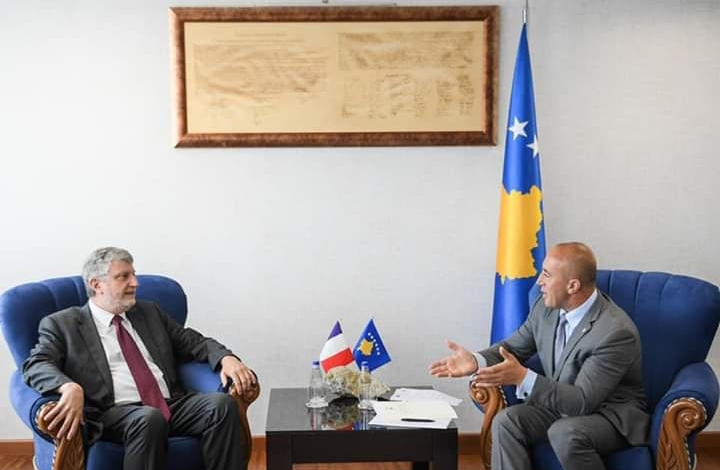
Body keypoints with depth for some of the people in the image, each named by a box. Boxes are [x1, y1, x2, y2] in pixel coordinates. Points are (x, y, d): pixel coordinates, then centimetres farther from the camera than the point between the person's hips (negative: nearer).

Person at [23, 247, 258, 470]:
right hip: (115, 413, -4)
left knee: (222, 404, -24)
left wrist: (227, 358, -1)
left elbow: (194, 342, 22)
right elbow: (36, 365, -4)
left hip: (173, 405, 5)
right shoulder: (62, 324, 10)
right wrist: (70, 387, -27)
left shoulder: (150, 313, 24)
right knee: (149, 419, -38)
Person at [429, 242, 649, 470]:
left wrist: (523, 377, -38)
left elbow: (583, 402, -29)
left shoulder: (616, 331, -27)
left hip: (613, 414, -6)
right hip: (561, 402, 6)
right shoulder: (546, 307, -6)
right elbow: (514, 347, 8)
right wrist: (476, 361, -14)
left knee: (564, 433, -35)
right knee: (506, 422, -19)